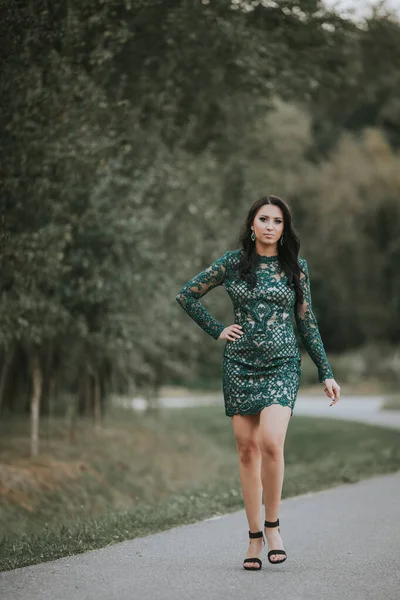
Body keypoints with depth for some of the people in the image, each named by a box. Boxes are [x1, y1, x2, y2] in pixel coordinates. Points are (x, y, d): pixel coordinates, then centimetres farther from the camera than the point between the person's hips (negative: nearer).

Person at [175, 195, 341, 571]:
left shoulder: (296, 267, 6)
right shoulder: (233, 262, 4)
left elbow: (307, 323, 9)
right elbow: (186, 295, 12)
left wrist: (326, 373, 7)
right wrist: (217, 331, 4)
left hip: (281, 364, -1)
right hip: (239, 364, 1)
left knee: (270, 442, -20)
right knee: (247, 450, 2)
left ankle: (272, 524, -2)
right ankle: (254, 536, 12)